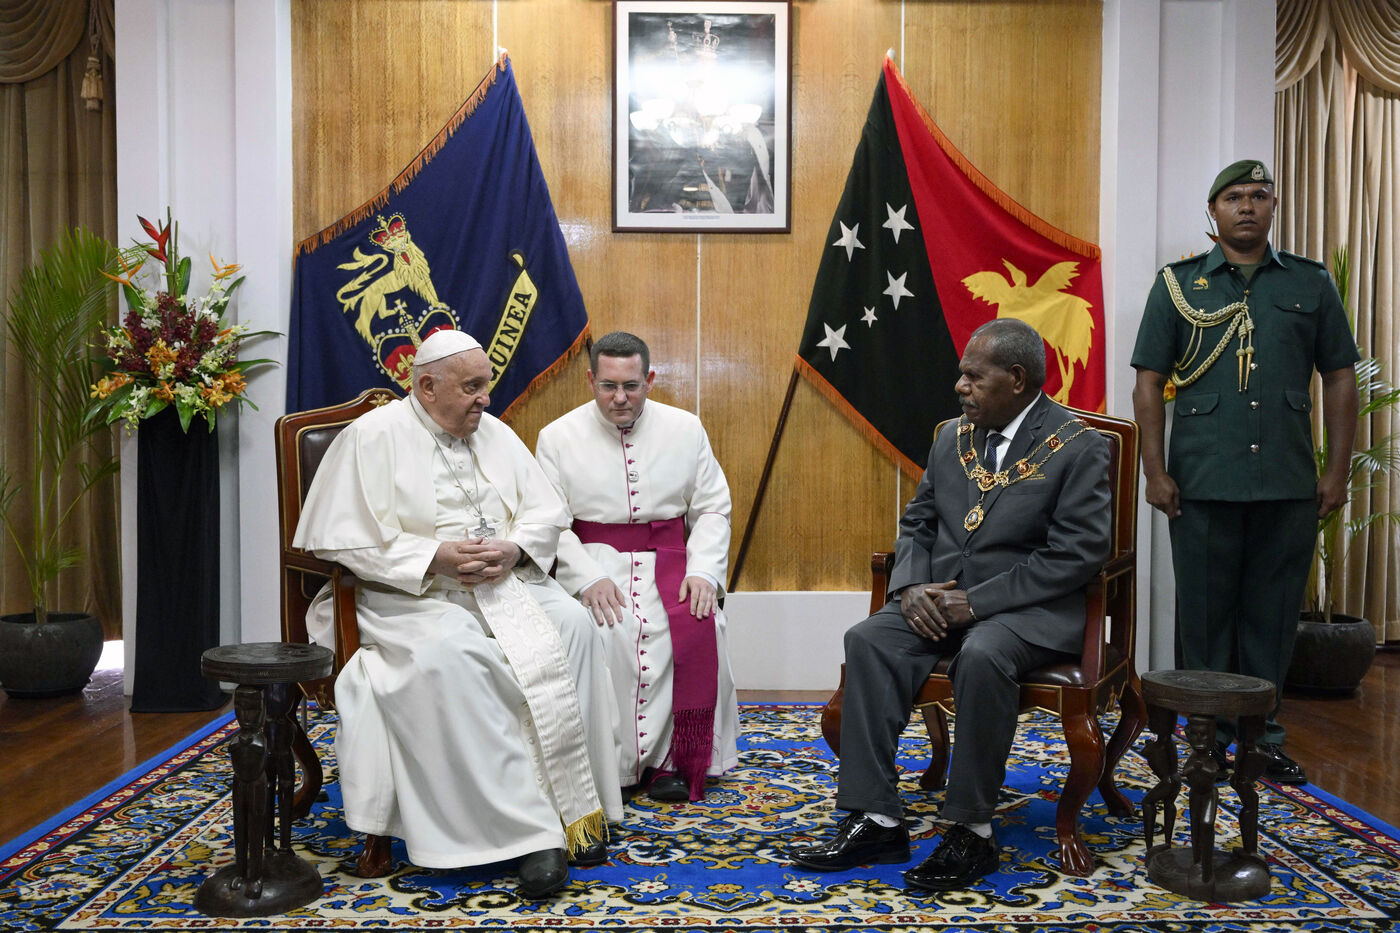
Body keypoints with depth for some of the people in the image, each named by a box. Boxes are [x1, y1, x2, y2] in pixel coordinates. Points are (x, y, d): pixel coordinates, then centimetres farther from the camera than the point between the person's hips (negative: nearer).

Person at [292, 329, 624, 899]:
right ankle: (525, 827, -29)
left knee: (572, 624, -22)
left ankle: (576, 804, -17)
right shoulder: (372, 437, -2)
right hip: (411, 595, -5)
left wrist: (515, 548, -10)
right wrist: (435, 558, -18)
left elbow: (547, 512, 14)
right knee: (453, 653, -35)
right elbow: (338, 537, -9)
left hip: (506, 582, 5)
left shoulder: (495, 434, 14)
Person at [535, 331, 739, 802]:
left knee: (697, 627, -28)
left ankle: (667, 762, -15)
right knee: (600, 632, -32)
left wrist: (703, 571, -10)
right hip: (594, 563, -1)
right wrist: (587, 578, -18)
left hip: (669, 562, 1)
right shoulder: (558, 437, 5)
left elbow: (713, 509, 8)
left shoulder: (685, 429, 10)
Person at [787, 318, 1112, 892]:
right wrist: (911, 587, -6)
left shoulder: (1078, 448, -7)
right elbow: (917, 523, 15)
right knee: (868, 640, -21)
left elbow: (1077, 554, -15)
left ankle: (970, 832, -20)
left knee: (981, 656, -37)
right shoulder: (952, 437, 12)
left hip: (1029, 608, -5)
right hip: (940, 598, 6)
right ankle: (875, 821, -16)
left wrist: (977, 601, -20)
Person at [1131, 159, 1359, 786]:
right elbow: (1149, 382, 2)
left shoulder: (1311, 283, 11)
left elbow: (1340, 378, 11)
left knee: (1273, 616, 9)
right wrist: (1155, 471, -5)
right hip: (1202, 483, -1)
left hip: (1290, 486, 2)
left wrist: (1337, 470, 4)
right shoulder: (1179, 285, 6)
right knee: (1204, 615, 5)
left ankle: (1264, 737, 23)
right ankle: (1208, 738, 18)